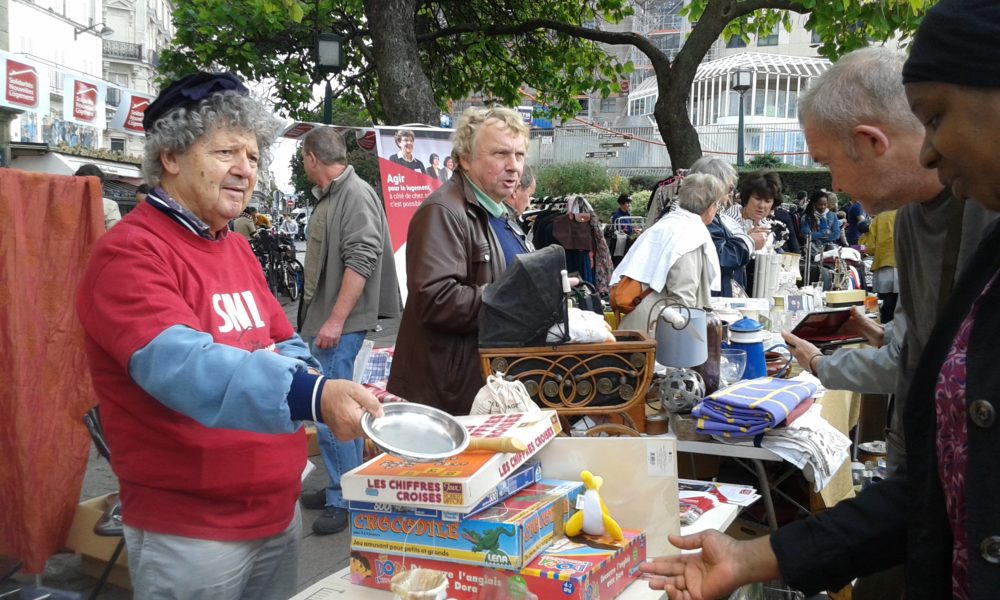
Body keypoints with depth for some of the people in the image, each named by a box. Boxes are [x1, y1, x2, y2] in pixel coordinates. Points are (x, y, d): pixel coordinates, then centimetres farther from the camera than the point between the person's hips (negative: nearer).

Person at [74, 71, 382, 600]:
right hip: (188, 531, -7)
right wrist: (311, 396, -44)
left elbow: (287, 345, 15)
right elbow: (180, 366, -31)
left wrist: (304, 372, -9)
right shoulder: (129, 254, -16)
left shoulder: (238, 249, 11)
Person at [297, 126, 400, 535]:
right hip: (324, 321, 10)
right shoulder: (328, 197, 16)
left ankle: (346, 501, 1)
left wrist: (336, 320, -23)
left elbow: (361, 260, -21)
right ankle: (341, 487, 26)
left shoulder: (356, 195, -13)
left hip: (339, 326, -10)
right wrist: (316, 317, 18)